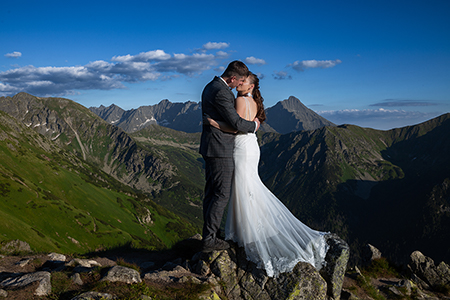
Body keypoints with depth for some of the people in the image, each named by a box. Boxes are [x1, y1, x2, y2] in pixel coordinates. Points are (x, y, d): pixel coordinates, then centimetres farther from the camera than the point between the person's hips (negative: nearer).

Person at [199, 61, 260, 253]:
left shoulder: (211, 86, 13)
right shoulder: (221, 93, -20)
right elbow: (236, 123, -19)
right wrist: (254, 125, 0)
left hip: (210, 148, 11)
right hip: (220, 150, -11)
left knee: (211, 191, 14)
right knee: (222, 194, -5)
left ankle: (209, 234, 22)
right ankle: (209, 240, -1)